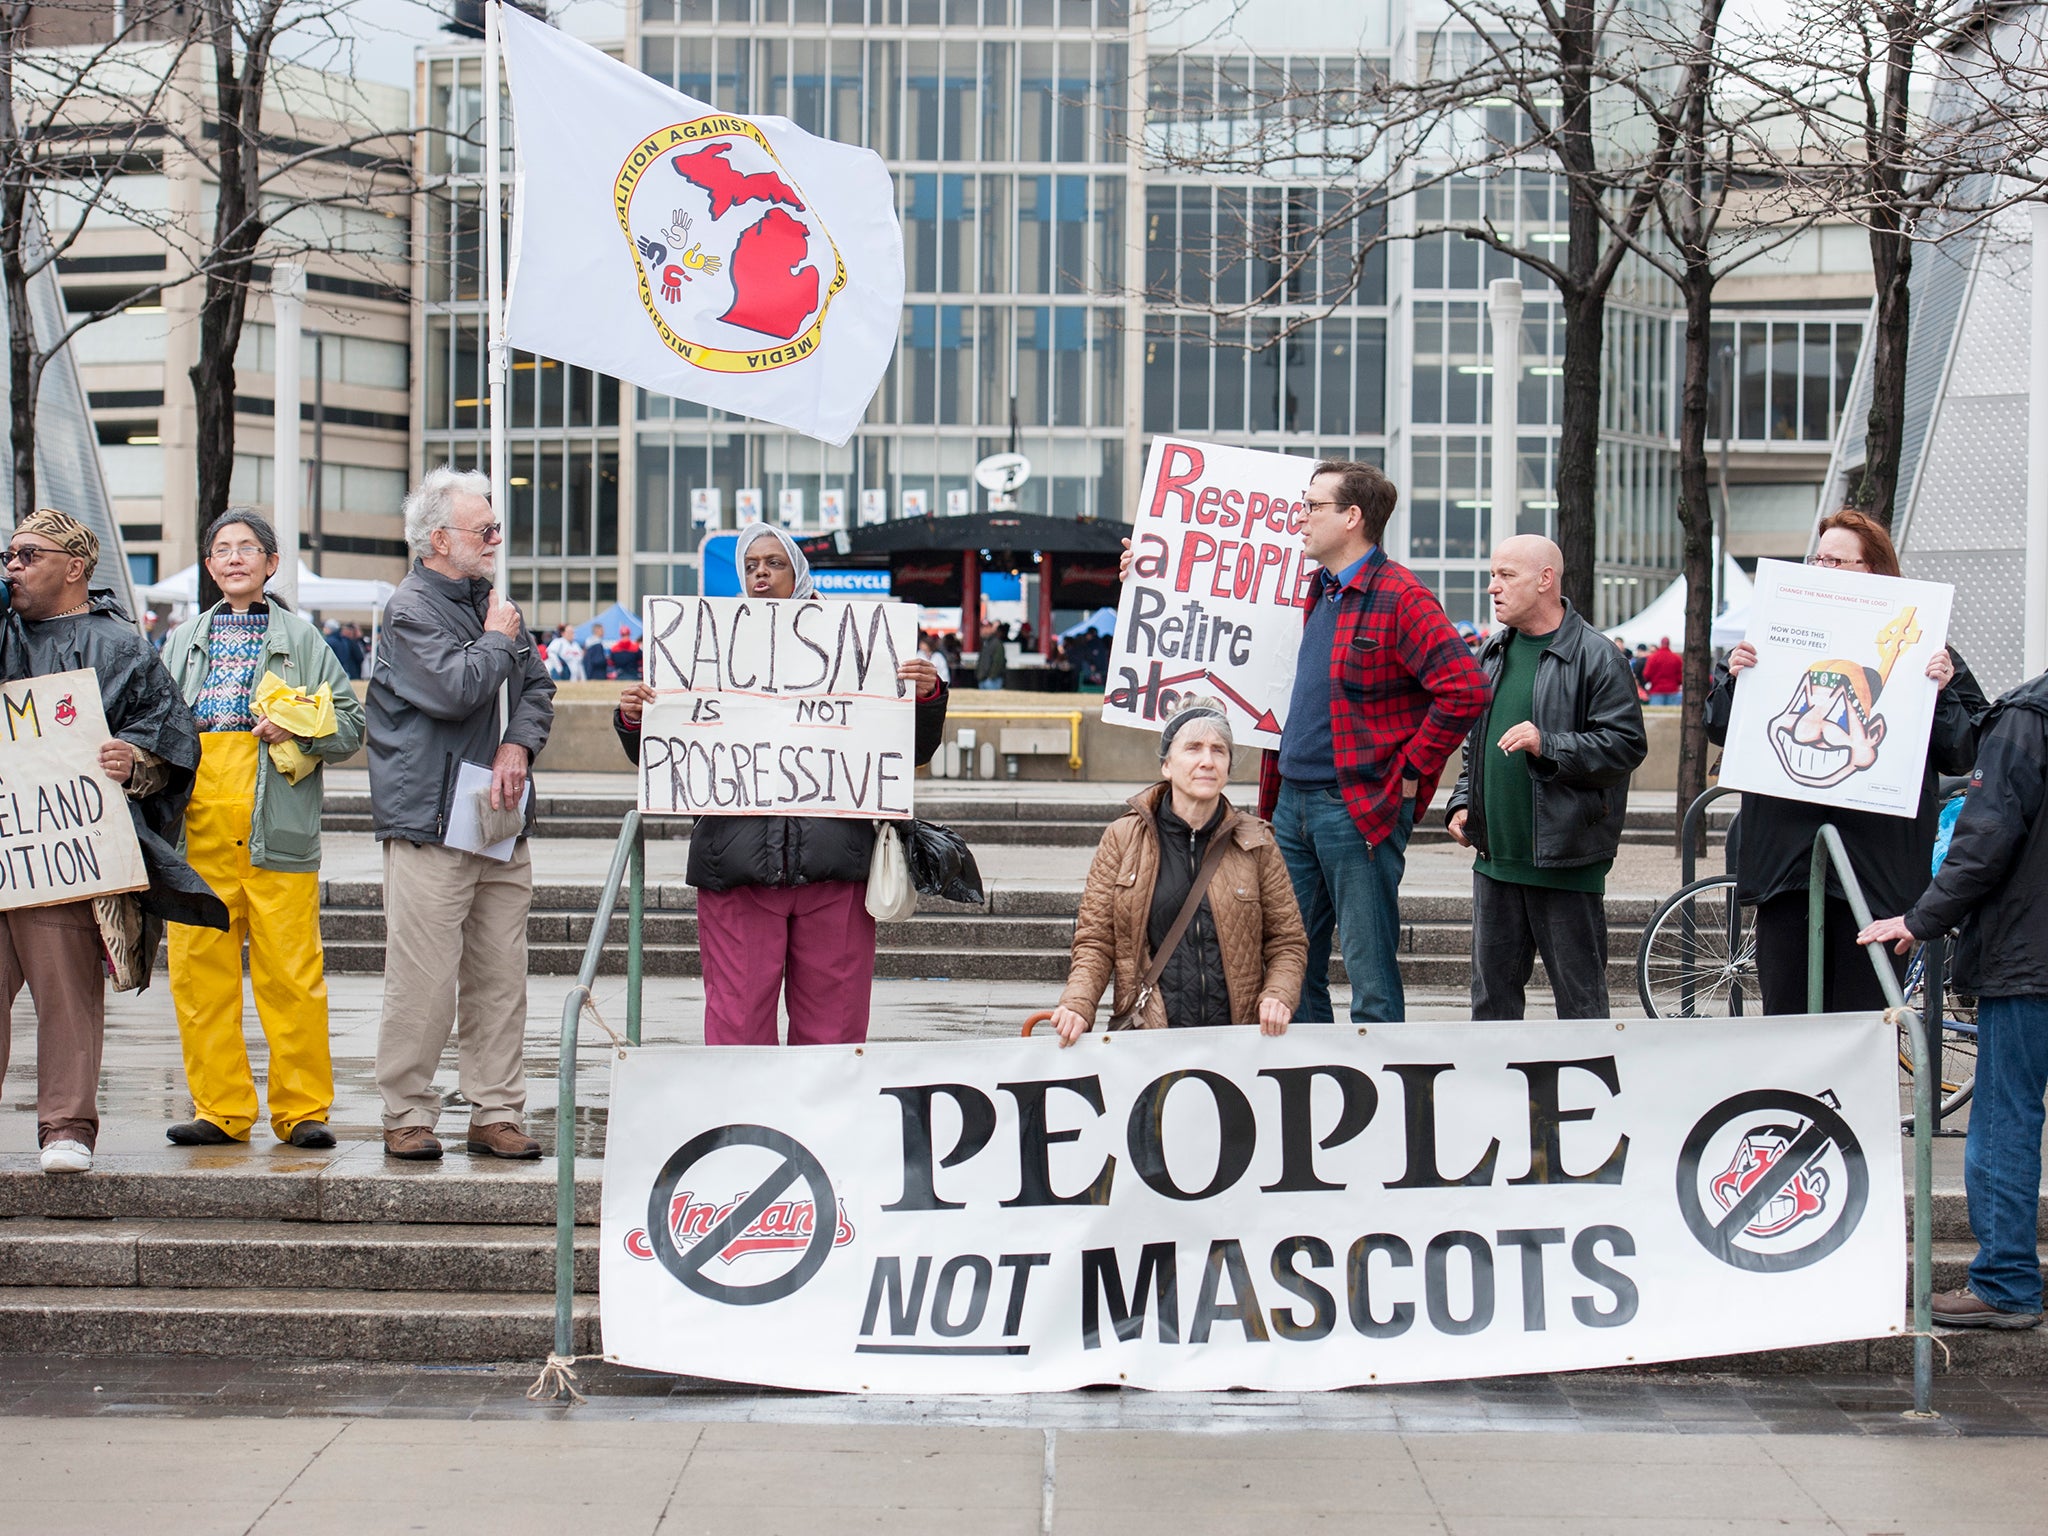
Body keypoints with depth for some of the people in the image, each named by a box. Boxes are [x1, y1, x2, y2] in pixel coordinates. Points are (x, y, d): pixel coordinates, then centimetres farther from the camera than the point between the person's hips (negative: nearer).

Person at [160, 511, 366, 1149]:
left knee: (290, 973, -6)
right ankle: (220, 1108, 10)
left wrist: (297, 726, -10)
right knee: (199, 973, 1)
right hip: (198, 827, 3)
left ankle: (302, 1109, 2)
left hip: (276, 827, -3)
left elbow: (350, 725, 7)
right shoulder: (184, 642, 20)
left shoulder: (302, 639, 12)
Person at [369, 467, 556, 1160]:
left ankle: (496, 1114, 14)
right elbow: (455, 691, -19)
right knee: (423, 977, -6)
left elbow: (537, 688, 18)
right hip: (429, 821, -7)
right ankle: (407, 1115, 4)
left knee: (500, 974, 7)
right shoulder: (411, 610, -7)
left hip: (499, 819, 7)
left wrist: (517, 747, -1)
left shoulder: (492, 601, 17)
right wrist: (498, 640, -3)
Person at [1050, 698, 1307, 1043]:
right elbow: (1095, 942, 8)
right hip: (1146, 1040, -1)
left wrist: (1277, 997, -5)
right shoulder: (1122, 839, 8)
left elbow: (1287, 942, 14)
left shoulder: (1256, 843, 10)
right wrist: (1077, 1006, -10)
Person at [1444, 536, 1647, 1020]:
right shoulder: (1494, 651, 14)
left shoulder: (1596, 658, -9)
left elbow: (1627, 745, -13)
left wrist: (1548, 747, -21)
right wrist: (1462, 803, 14)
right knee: (1492, 993, 12)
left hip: (1566, 861, -7)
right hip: (1495, 857, 7)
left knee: (1580, 998, 0)